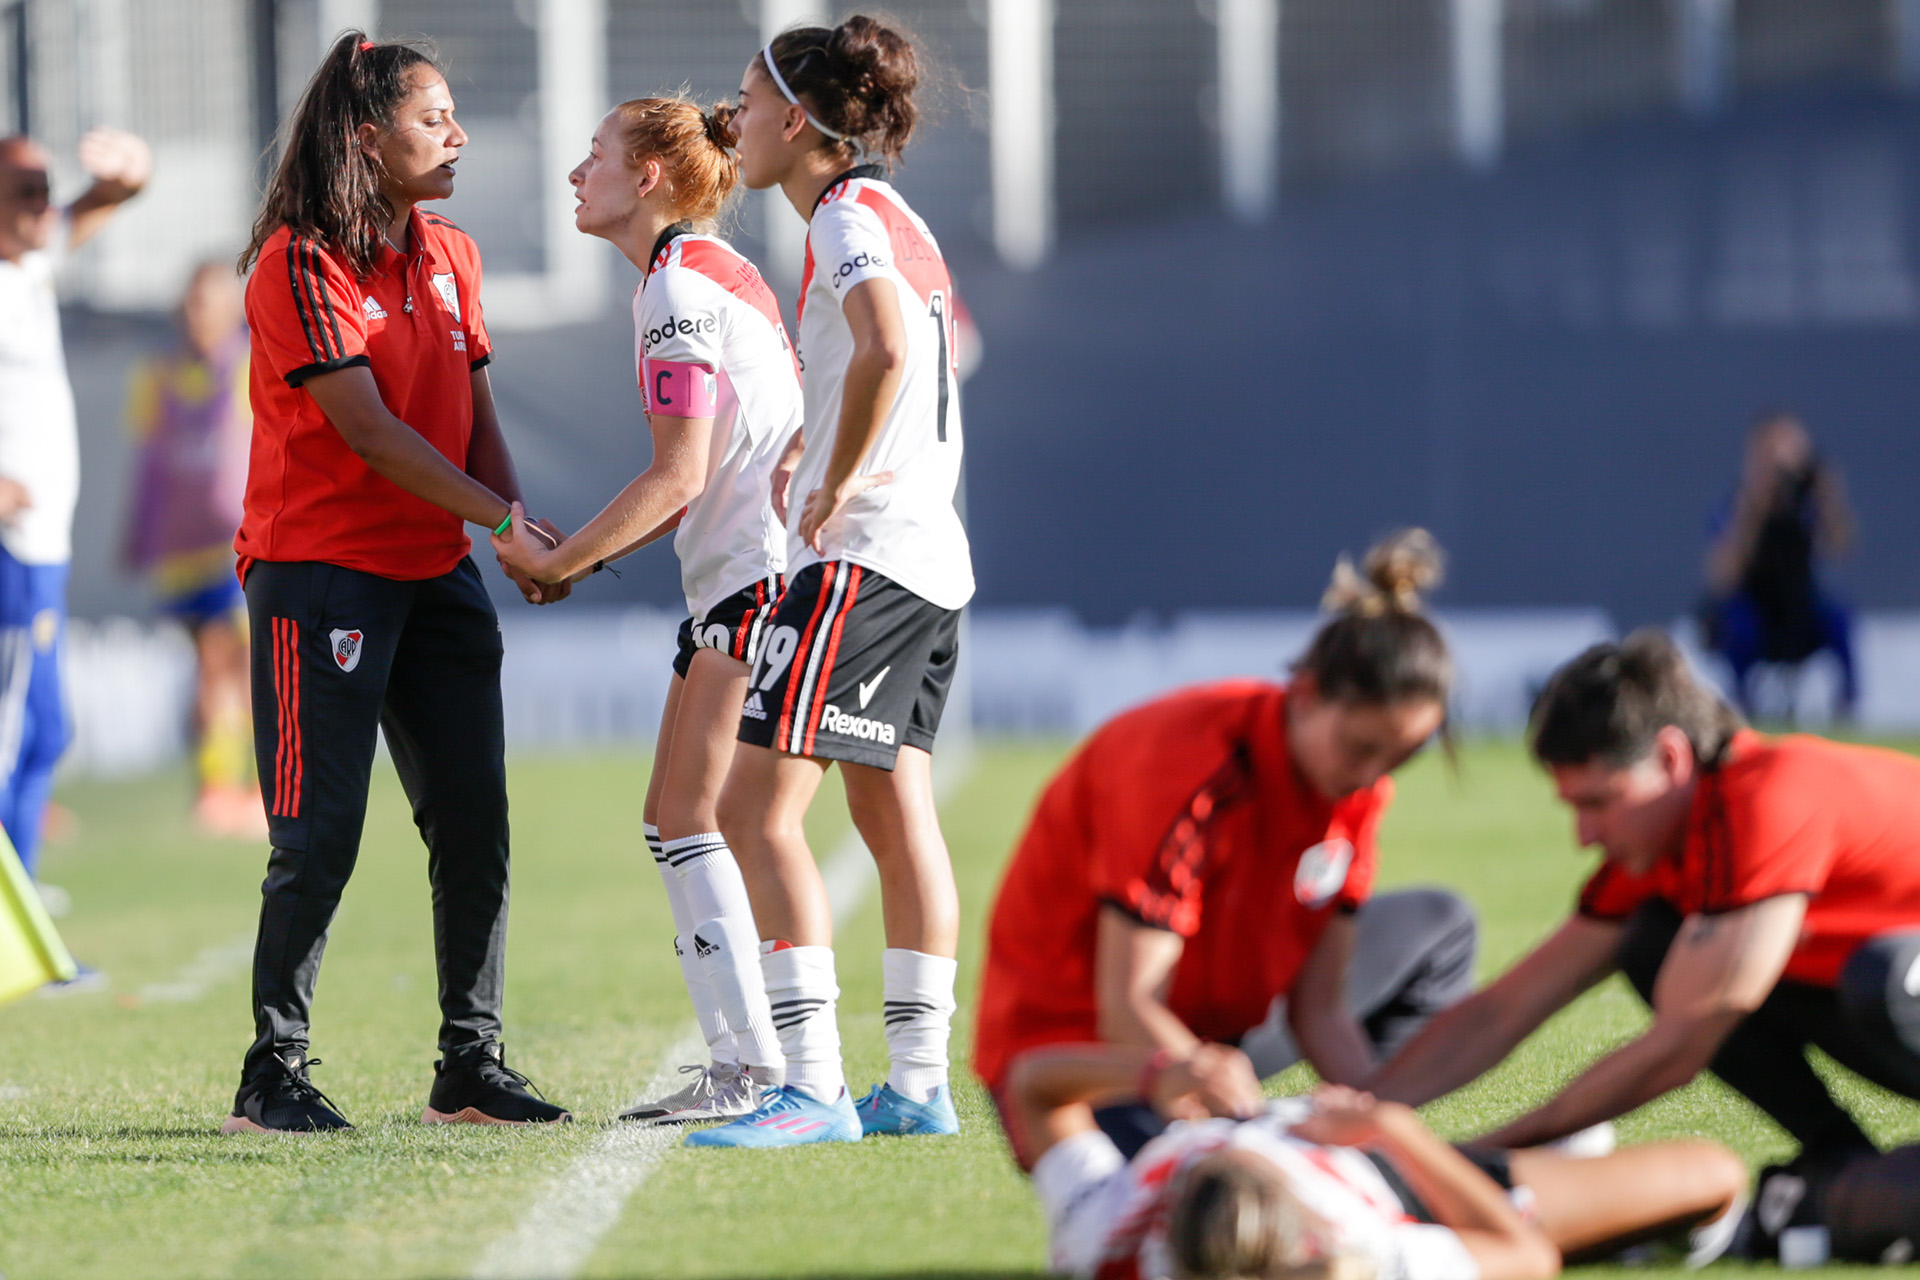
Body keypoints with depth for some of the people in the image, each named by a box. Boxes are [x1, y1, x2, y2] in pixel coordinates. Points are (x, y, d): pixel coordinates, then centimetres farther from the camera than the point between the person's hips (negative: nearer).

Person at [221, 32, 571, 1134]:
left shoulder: (450, 257, 12)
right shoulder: (300, 265, -13)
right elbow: (367, 431, -19)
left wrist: (522, 528, -3)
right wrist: (501, 518, -23)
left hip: (436, 570, 7)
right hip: (320, 571, -7)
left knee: (475, 823, 5)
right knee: (320, 835, -8)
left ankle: (472, 1064, 14)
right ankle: (273, 1076, 0)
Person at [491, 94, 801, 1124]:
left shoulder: (679, 287, -12)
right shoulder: (706, 274, 19)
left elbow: (681, 474, -17)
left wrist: (559, 561, -9)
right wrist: (583, 553, 16)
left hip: (758, 578, -10)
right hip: (730, 579, 10)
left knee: (693, 819, -10)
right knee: (673, 818, 10)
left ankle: (762, 1067, -11)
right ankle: (739, 1066, 9)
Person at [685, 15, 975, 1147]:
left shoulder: (850, 217, -12)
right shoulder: (896, 221, 17)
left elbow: (886, 349, -31)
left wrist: (835, 485, -21)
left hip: (865, 551, -10)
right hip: (933, 556, 10)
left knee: (758, 804, -13)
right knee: (895, 811, 13)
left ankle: (816, 1087, -18)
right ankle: (920, 1085, 15)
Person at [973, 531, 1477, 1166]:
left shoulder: (1359, 783, -5)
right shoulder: (1192, 770, -28)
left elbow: (1318, 1009, -3)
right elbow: (1128, 1010, -32)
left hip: (1215, 1024, 9)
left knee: (1437, 926, 12)